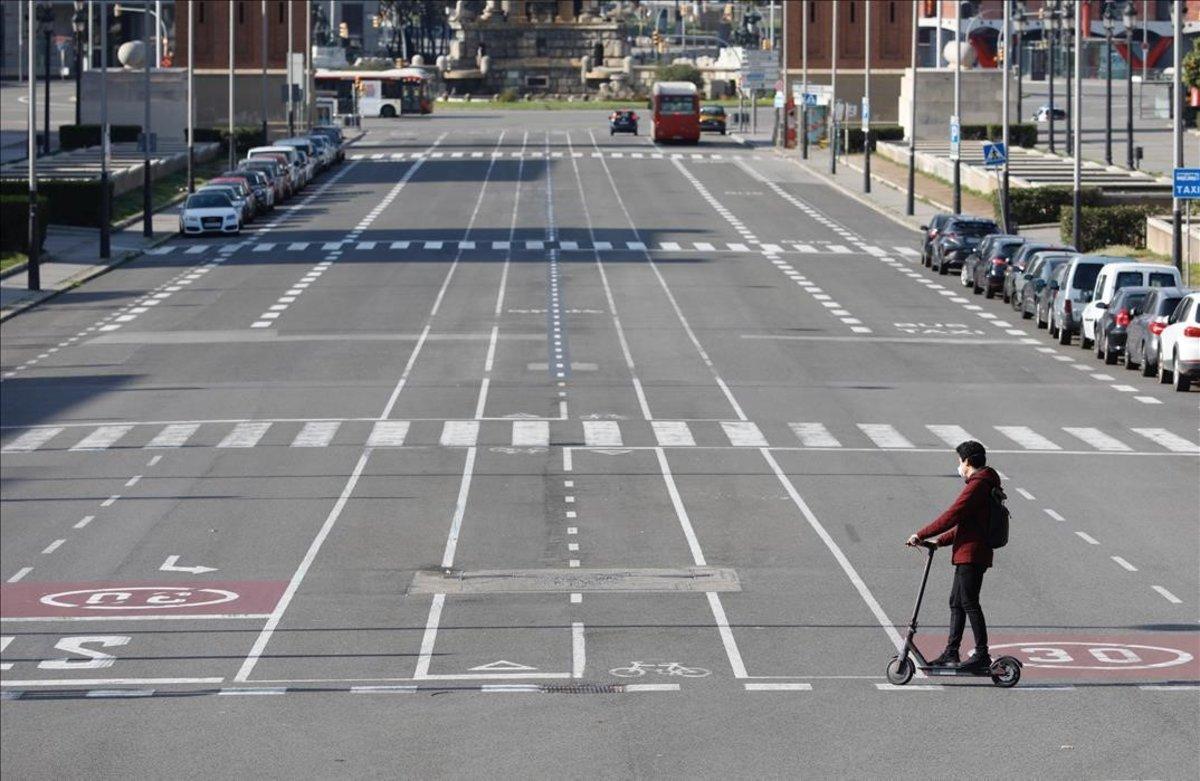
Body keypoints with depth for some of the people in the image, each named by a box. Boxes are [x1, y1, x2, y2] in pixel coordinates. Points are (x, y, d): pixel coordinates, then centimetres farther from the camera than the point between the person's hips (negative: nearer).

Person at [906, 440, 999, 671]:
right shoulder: (984, 484, 20)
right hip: (967, 554, 10)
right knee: (956, 602, 12)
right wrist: (941, 541, 20)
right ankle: (951, 653, 15)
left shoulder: (978, 485, -14)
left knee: (969, 603, -9)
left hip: (971, 555, -10)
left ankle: (982, 654, -9)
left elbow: (952, 515, -19)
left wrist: (921, 535, -15)